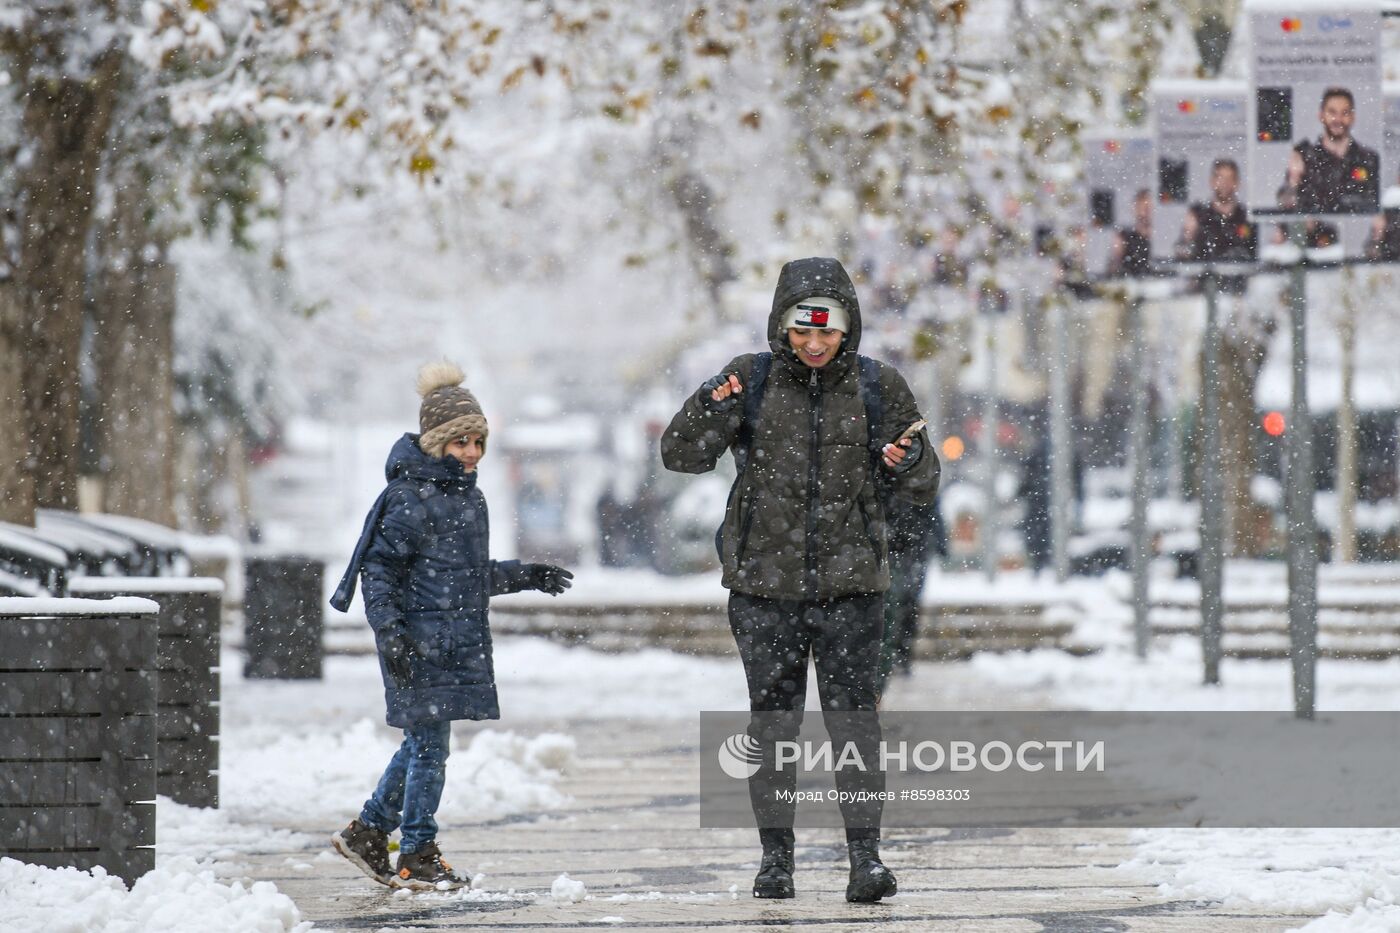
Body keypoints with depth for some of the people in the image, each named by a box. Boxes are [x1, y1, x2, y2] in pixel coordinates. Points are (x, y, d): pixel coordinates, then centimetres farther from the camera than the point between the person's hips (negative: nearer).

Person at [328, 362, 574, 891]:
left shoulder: (468, 496, 13)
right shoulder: (409, 498, -13)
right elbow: (379, 568, -14)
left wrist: (525, 577, 24)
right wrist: (390, 632, -21)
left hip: (460, 642, 8)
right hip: (420, 642, -8)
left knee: (424, 744, 12)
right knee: (429, 746, -4)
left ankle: (369, 832, 24)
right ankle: (418, 857, 5)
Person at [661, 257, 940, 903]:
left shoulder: (877, 388, 1)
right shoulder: (752, 379, -1)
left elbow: (924, 487, 8)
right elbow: (681, 456, -2)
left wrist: (906, 464, -16)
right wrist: (712, 408, -21)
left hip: (850, 582, -1)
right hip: (764, 581, 1)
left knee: (853, 715, -8)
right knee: (773, 719, 7)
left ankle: (865, 852, -8)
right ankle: (775, 852, 15)